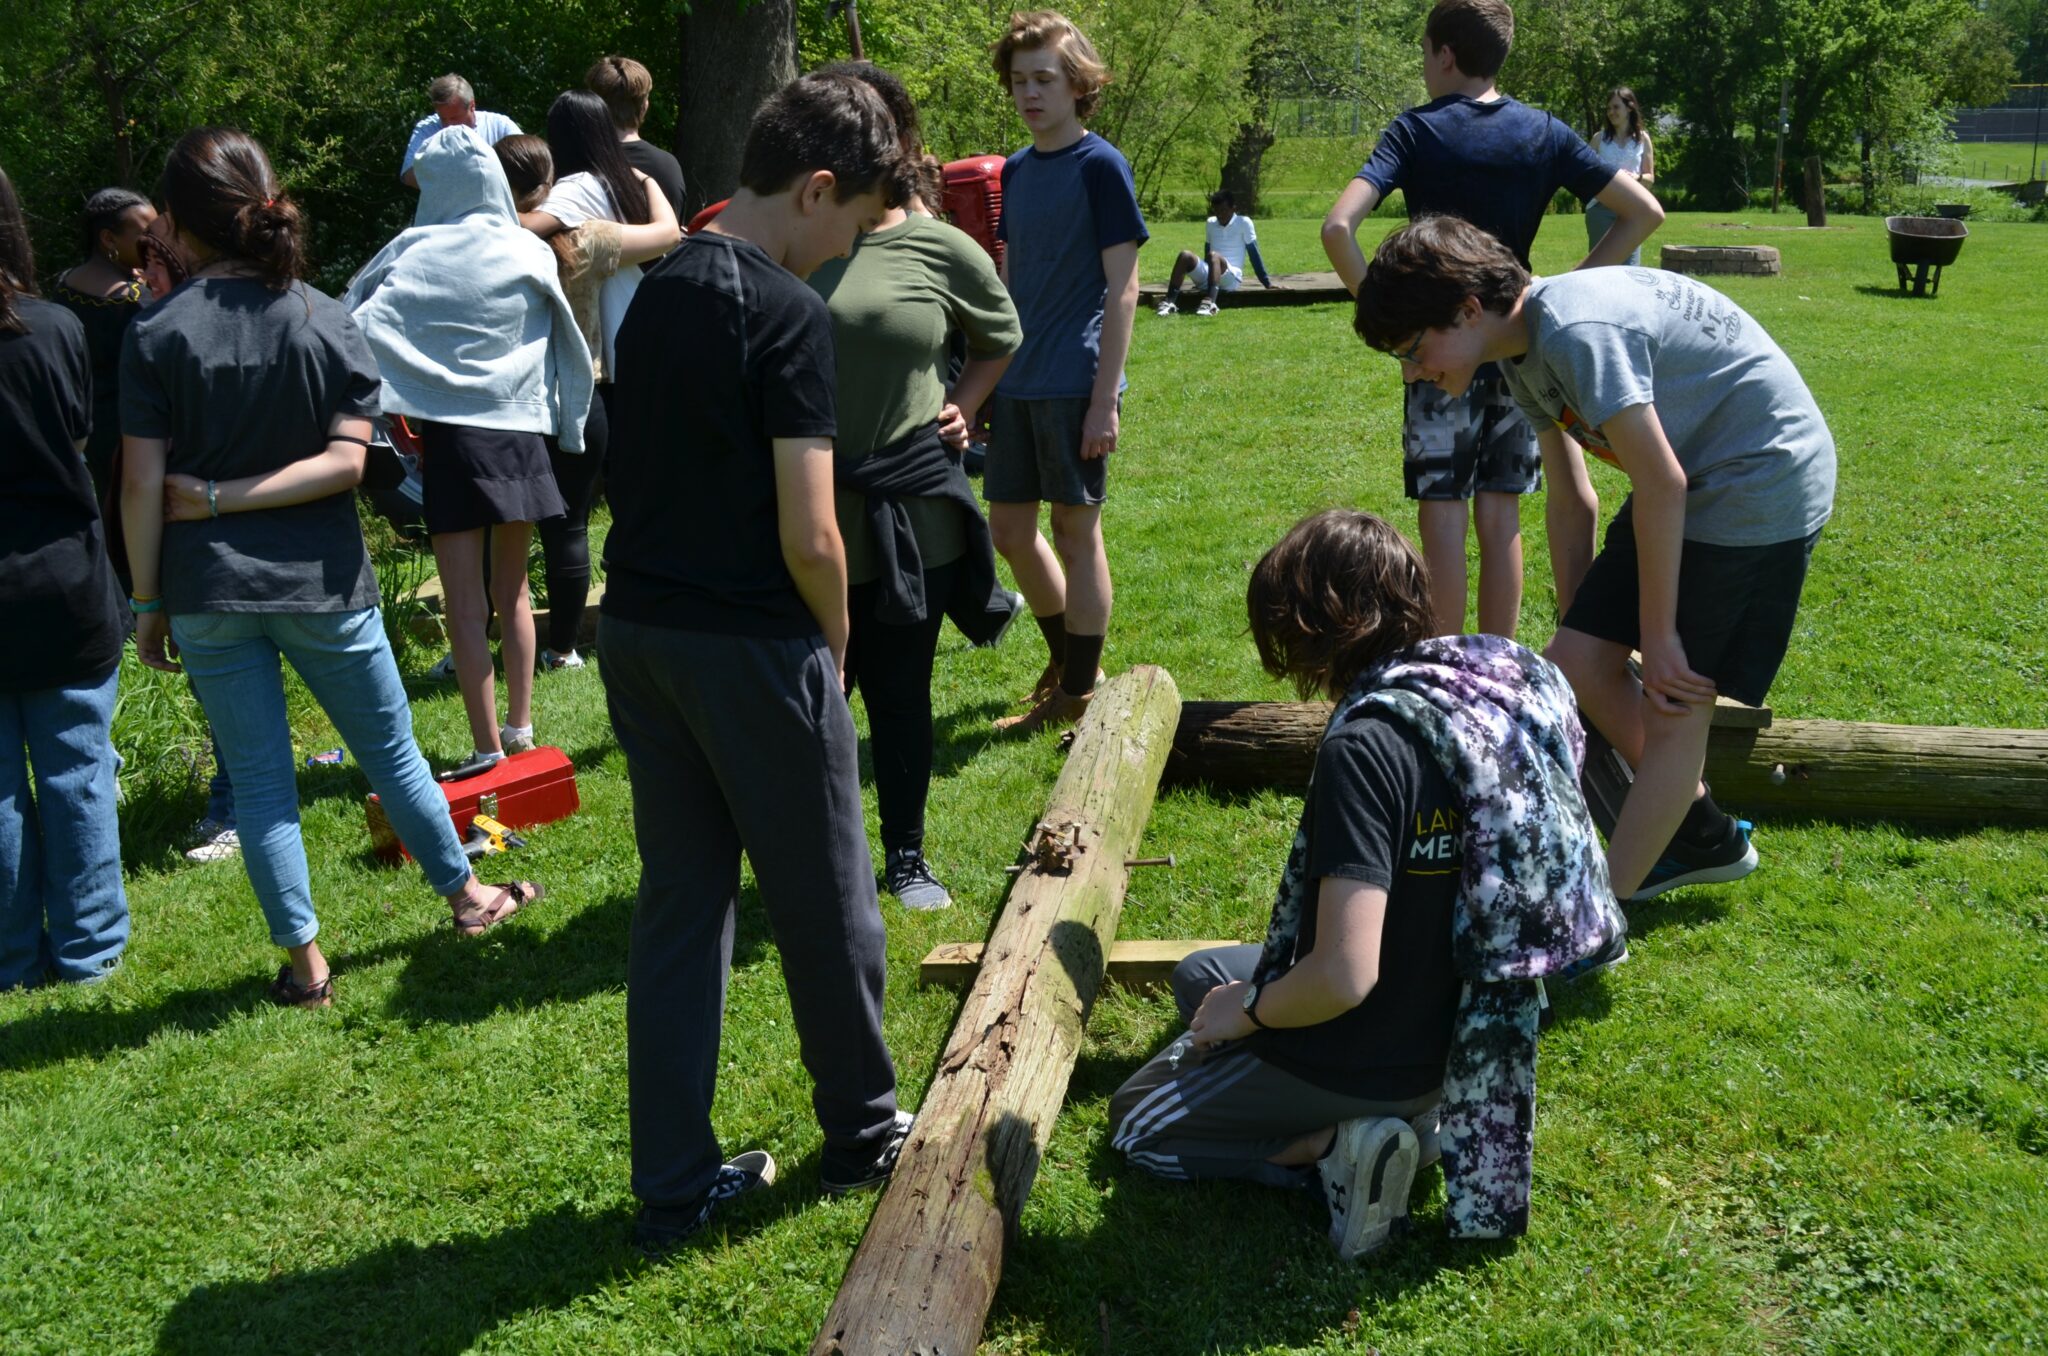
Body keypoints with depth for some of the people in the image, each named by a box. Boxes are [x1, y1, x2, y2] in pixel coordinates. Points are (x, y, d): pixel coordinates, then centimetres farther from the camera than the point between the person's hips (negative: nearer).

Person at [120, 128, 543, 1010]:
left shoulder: (156, 334, -8)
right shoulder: (328, 322, -4)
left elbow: (142, 484, -8)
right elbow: (347, 461, -11)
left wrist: (148, 604, 1)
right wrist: (228, 498, -8)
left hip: (207, 592, -1)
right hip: (321, 580, 1)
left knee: (257, 776, 9)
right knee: (390, 747, 17)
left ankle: (303, 962, 16)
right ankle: (466, 894, 33)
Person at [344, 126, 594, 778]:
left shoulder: (416, 252, -4)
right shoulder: (531, 253, 4)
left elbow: (360, 326, -12)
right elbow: (568, 345, 7)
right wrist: (563, 423, 17)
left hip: (452, 431, -4)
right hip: (522, 430, 4)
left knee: (466, 603, 0)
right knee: (512, 591, 17)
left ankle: (488, 749, -2)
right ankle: (520, 728, 21)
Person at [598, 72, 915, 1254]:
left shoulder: (657, 293, 8)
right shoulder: (786, 313, -16)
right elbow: (810, 536, -20)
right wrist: (835, 639, -1)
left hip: (639, 631, 7)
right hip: (753, 646, -7)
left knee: (680, 902, 13)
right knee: (825, 902, 11)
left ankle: (675, 1187, 20)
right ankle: (863, 1133, 30)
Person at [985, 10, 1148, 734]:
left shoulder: (1100, 166, -7)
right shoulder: (1015, 171, 11)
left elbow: (1123, 288, -10)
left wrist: (1106, 397, -15)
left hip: (1074, 385, -7)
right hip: (1016, 383, 7)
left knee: (1076, 531, 1)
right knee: (1009, 529, 11)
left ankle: (1078, 694, 12)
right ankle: (1068, 656, 30)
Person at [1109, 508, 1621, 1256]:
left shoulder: (1365, 747, -31)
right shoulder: (1482, 696, -6)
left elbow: (1343, 976, -35)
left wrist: (1250, 1012, -14)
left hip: (1367, 1056, -8)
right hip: (1447, 1021, 8)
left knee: (1136, 1123, 17)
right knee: (1198, 975, 30)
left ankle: (1330, 1147, -2)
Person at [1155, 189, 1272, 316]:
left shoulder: (1244, 222, -2)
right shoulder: (1210, 223, 13)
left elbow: (1254, 253, -3)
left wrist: (1267, 283, -3)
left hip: (1231, 278, -5)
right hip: (1209, 277, 5)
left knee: (1213, 255, -36)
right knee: (1186, 256, -23)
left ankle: (1210, 302, -61)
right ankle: (1169, 302, -36)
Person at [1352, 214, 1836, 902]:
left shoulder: (1577, 330, -26)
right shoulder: (1524, 357, 4)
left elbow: (1661, 484, -24)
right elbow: (1571, 503, 11)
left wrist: (1657, 634, -16)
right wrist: (1575, 624, 13)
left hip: (1764, 478, -9)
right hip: (1694, 481, 9)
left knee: (1674, 703, -6)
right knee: (1579, 660, 4)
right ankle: (1705, 837, 22)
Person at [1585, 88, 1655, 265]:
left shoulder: (1642, 139, 7)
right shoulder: (1600, 138, 7)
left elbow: (1650, 176, 10)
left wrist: (1636, 177, -12)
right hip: (1601, 207, 0)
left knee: (1629, 263, -4)